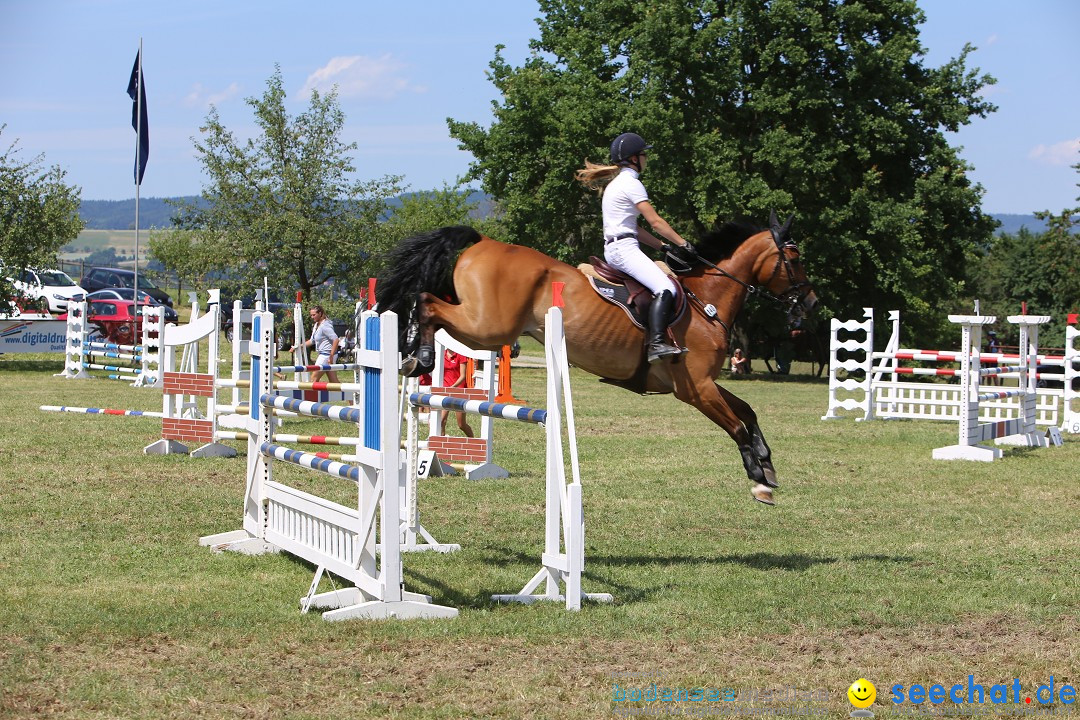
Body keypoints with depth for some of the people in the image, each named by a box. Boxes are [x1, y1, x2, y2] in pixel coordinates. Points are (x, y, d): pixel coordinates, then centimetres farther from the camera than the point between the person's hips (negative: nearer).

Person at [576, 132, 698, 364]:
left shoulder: (616, 183, 23)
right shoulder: (631, 183, -7)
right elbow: (655, 221, -11)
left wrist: (665, 247, 17)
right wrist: (683, 244, -6)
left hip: (613, 249, 11)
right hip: (624, 248, -11)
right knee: (665, 289, -24)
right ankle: (656, 344, -39)